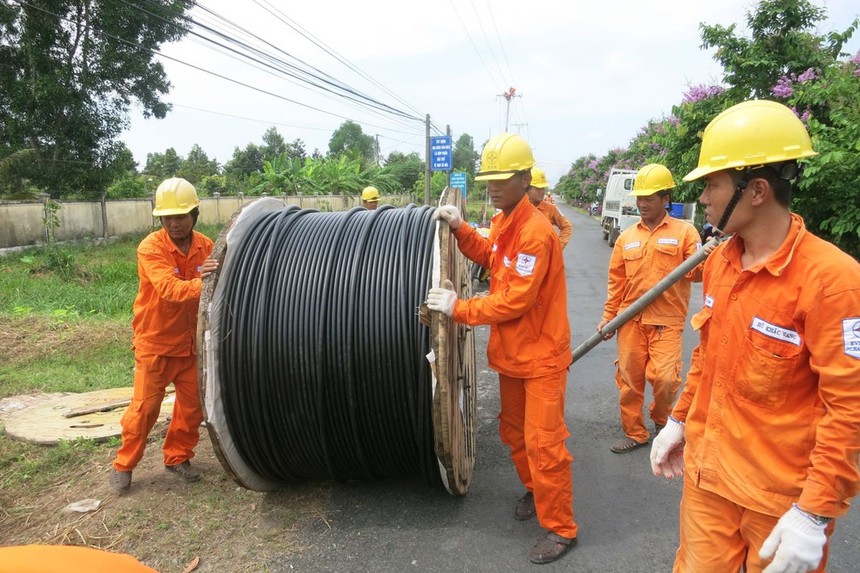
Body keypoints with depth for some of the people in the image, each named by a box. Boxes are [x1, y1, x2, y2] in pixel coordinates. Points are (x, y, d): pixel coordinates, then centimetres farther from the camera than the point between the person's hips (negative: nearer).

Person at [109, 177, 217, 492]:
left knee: (193, 405, 10)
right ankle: (124, 464, 24)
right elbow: (169, 289, -34)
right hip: (155, 342, -4)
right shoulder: (150, 248, -19)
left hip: (192, 342, 4)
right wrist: (201, 284, -50)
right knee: (144, 406, 4)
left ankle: (177, 457, 30)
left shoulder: (206, 246, -4)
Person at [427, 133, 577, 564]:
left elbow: (515, 301, -26)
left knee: (543, 442, -2)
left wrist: (458, 309, -21)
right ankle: (534, 491, 43)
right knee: (513, 431, 21)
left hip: (541, 356, -9)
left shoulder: (536, 232, -25)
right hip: (510, 352, 9)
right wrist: (460, 229, 5)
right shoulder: (502, 222, 4)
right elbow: (490, 257, 21)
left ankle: (560, 528, 14)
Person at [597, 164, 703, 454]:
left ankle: (661, 419, 23)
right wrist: (608, 316, 9)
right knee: (629, 378, 7)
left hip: (667, 321, -3)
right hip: (631, 320, 3)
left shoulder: (684, 231, 1)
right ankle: (634, 432, 25)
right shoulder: (627, 237, 10)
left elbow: (695, 272, -4)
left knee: (665, 378, -9)